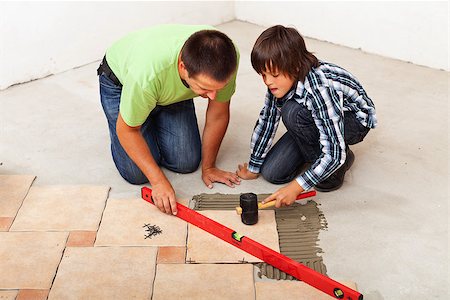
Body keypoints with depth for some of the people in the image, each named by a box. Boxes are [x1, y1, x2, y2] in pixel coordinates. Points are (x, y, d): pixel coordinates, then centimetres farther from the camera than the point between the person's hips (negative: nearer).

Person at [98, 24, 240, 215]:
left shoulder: (226, 57, -34)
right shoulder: (147, 73, -44)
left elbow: (218, 113, -16)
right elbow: (127, 129, -25)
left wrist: (208, 167, -7)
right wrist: (158, 181, -27)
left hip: (173, 90, 4)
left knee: (187, 163, -6)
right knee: (137, 173, -11)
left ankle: (155, 122, 22)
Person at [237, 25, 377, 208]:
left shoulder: (319, 88, -39)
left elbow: (334, 154, -38)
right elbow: (266, 120, -8)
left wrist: (295, 187, -38)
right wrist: (253, 168, -2)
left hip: (355, 122, -6)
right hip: (314, 121, 6)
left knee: (293, 113, -34)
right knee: (271, 173, -7)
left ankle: (340, 163, -12)